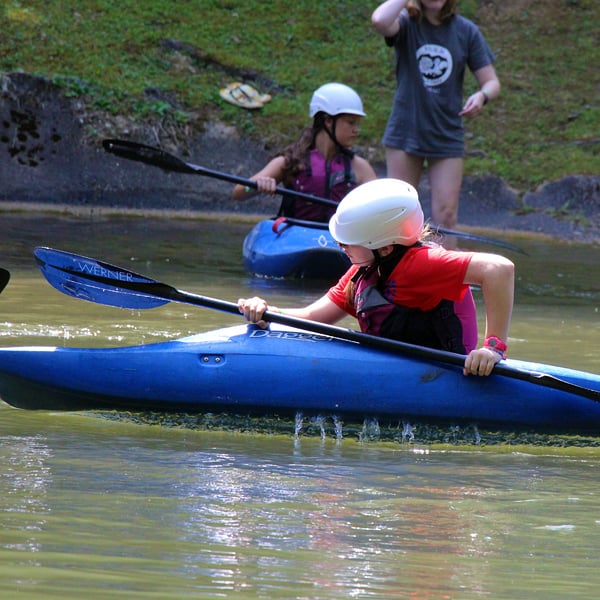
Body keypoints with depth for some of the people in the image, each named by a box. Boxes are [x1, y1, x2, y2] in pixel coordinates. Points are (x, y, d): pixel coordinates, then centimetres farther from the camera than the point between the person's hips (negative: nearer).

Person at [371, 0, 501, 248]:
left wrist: (481, 96, -21)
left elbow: (491, 82, 1)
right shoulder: (407, 24, -5)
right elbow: (380, 21, -30)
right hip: (405, 132, -1)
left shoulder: (465, 31, 0)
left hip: (447, 137, 1)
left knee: (446, 214, -5)